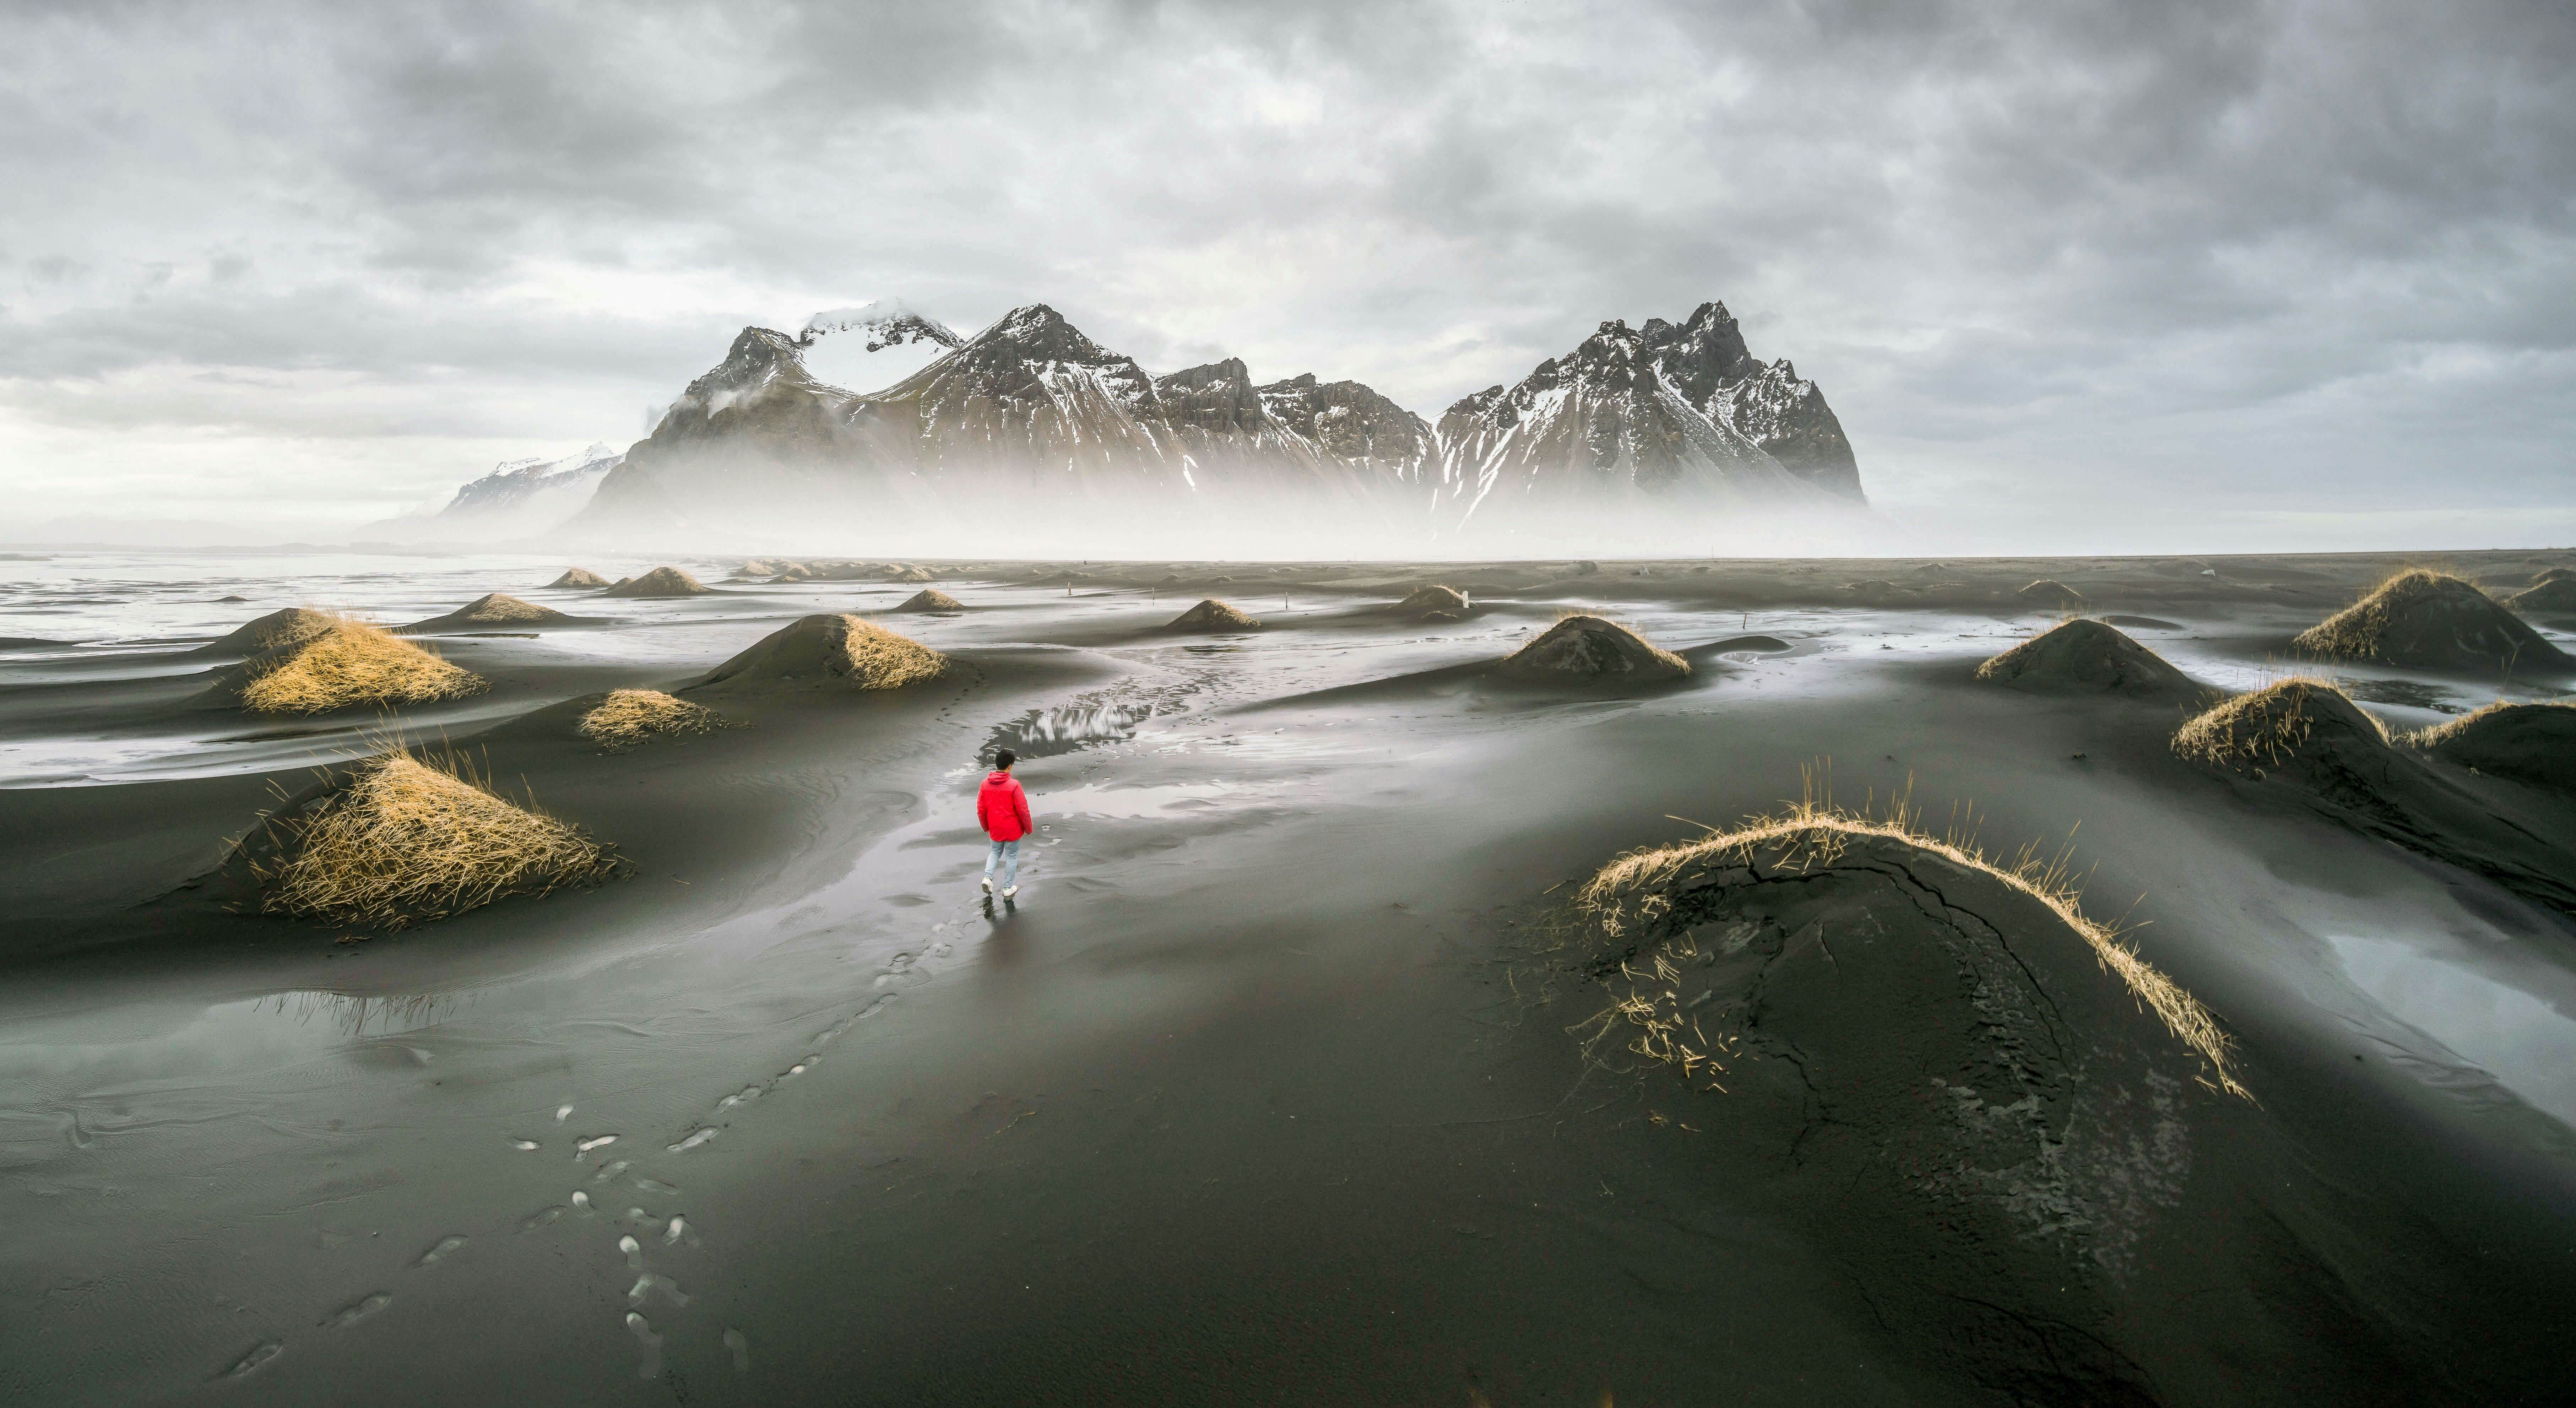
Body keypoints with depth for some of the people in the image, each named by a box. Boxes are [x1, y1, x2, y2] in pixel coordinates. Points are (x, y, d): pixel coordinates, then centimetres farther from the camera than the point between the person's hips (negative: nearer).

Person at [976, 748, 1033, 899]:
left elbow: (980, 809, 2)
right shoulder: (1014, 785, -21)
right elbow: (1023, 810, -16)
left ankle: (988, 877, 6)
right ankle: (1008, 888, 21)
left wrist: (986, 827, 17)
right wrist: (1028, 829, -1)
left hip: (995, 830, 4)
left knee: (996, 852, 26)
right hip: (1012, 829, -4)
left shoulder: (985, 784, -7)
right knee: (1011, 857, 12)